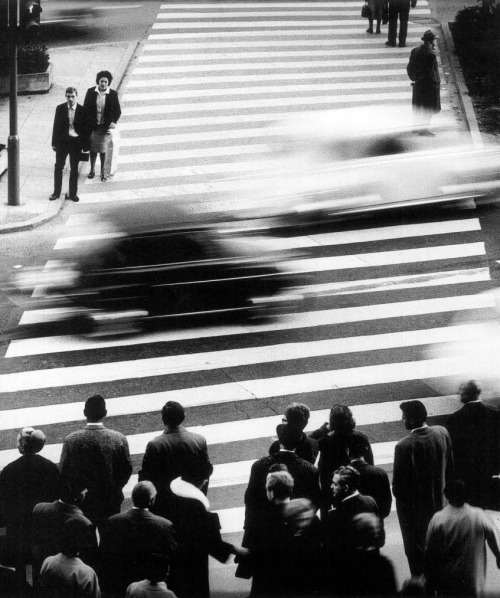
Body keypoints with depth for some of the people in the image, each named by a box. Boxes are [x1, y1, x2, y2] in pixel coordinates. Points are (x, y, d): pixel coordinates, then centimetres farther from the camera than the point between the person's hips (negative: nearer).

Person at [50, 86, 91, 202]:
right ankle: (56, 192, 17)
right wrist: (54, 143, -1)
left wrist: (85, 146, -4)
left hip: (76, 142, -1)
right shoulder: (60, 109, -2)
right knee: (58, 167, 6)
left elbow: (87, 128, -1)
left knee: (74, 169, 8)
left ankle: (72, 193, 17)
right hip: (62, 141, 1)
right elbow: (56, 126, 2)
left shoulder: (82, 111, -5)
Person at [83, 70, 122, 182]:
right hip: (92, 125, 1)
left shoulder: (113, 94, -6)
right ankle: (92, 170, 26)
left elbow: (117, 111, 2)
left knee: (103, 149, 2)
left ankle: (103, 172, 16)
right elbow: (85, 108, 3)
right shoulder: (91, 92, -4)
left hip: (105, 126, -1)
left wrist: (114, 122, -11)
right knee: (93, 148, 12)